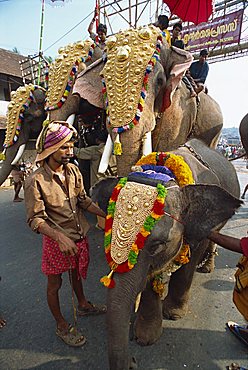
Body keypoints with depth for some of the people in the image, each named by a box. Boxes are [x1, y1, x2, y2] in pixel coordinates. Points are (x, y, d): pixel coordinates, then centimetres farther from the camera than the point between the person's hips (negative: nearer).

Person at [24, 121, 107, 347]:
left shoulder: (73, 170, -5)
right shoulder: (35, 181, -21)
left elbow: (83, 200, 3)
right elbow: (36, 219, -20)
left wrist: (107, 215, -7)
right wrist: (60, 237, -34)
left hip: (79, 236, 6)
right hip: (56, 241, -5)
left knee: (77, 272, 28)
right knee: (55, 283, 17)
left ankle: (83, 305, 54)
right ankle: (62, 326, 41)